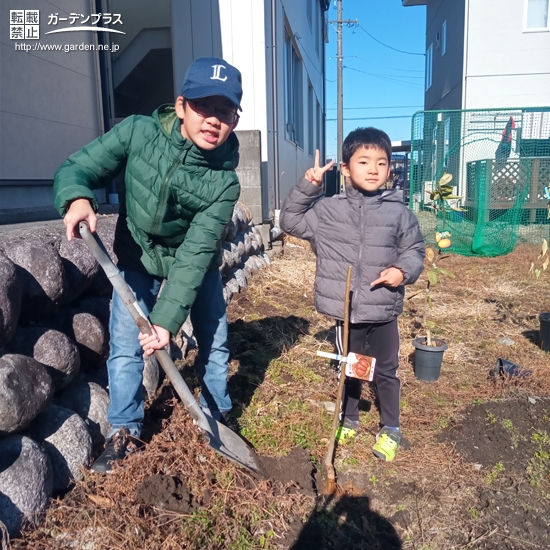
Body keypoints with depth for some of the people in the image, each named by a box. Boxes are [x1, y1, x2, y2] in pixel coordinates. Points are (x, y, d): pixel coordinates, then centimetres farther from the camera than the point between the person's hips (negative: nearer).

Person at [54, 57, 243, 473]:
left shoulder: (224, 181, -27)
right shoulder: (138, 132, -23)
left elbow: (195, 253, -30)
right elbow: (77, 168, -16)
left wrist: (166, 319, -36)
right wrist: (77, 198, -41)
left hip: (197, 265, 0)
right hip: (138, 259, 1)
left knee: (214, 341, 9)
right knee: (125, 346, -2)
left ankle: (217, 414, 34)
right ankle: (125, 431, 18)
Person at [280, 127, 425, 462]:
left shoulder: (399, 213, -5)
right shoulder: (327, 210, -3)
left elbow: (415, 251, 3)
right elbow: (290, 221, 3)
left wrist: (404, 270, -18)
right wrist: (307, 187, -8)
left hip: (384, 312, -1)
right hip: (345, 313, 1)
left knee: (386, 372, 14)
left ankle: (391, 429, 35)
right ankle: (348, 421, 41)